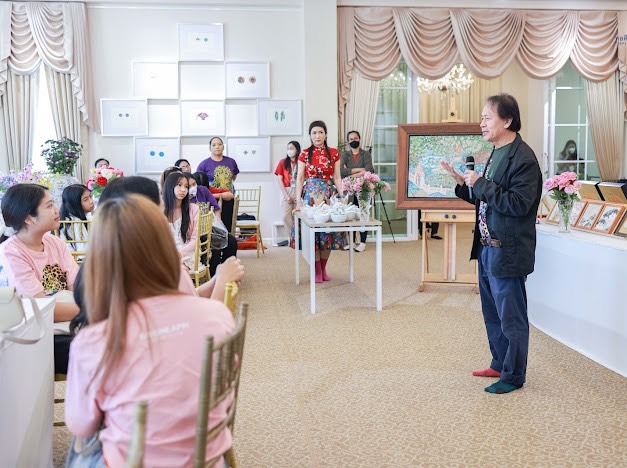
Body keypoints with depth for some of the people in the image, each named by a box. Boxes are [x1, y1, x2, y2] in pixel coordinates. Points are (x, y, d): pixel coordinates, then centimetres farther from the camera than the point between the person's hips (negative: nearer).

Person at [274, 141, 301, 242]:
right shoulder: (283, 162, 7)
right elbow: (279, 180, 3)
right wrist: (287, 196, -4)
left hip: (299, 192, -1)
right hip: (286, 191, 1)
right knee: (285, 216, -6)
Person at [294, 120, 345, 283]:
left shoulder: (333, 153, 6)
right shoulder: (305, 154, 3)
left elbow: (337, 177, 6)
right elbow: (300, 178, 0)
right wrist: (298, 200, -8)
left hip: (329, 193, 1)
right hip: (310, 194, -1)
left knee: (328, 229, 2)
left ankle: (323, 268, 15)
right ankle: (317, 270, 7)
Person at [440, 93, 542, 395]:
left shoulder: (523, 158, -17)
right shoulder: (495, 154, 12)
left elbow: (518, 204, -25)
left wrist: (481, 183, -21)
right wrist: (463, 183, 3)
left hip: (507, 253, -9)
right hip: (487, 248, 10)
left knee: (511, 318, 5)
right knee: (493, 314, 21)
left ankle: (513, 376, 19)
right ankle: (500, 364, 37)